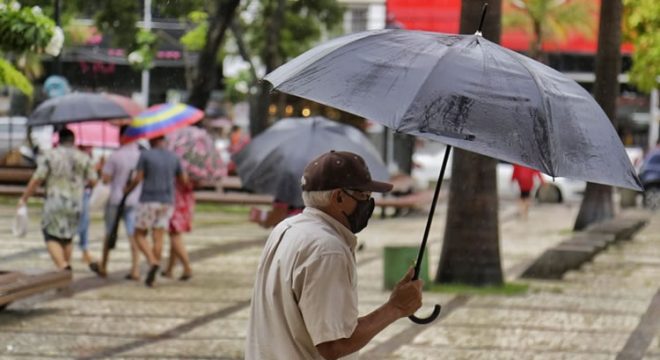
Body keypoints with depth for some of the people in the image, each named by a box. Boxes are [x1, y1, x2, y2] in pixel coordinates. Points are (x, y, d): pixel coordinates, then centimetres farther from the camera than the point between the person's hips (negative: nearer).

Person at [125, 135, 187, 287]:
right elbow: (184, 180, 10)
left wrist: (127, 190, 7)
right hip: (166, 203, 4)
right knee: (158, 239, 5)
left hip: (148, 202, -4)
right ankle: (151, 277, 1)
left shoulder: (145, 155, -8)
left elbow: (137, 179, -12)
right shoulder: (173, 157, 4)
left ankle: (153, 262, -17)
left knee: (140, 236, 9)